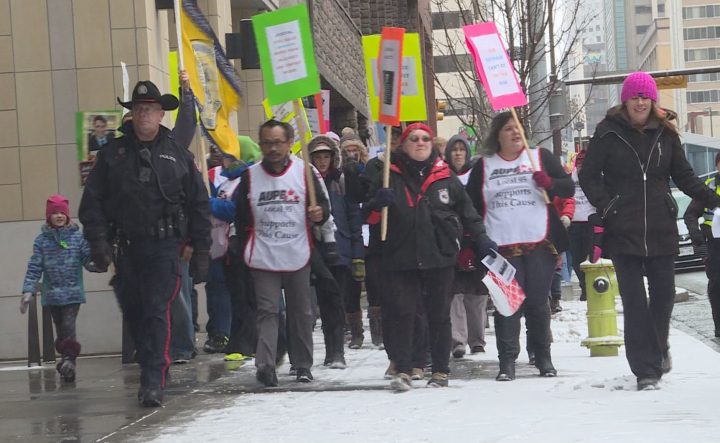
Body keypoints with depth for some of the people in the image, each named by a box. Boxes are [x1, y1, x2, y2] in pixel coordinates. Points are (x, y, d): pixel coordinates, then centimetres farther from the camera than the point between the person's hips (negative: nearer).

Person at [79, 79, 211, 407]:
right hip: (125, 247, 3)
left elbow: (199, 204, 9)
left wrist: (199, 247, 5)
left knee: (157, 312, -13)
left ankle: (153, 383, -16)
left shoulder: (177, 153, 7)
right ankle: (153, 372, 27)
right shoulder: (113, 153, 8)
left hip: (165, 247, -3)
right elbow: (92, 201, 6)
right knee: (134, 314, 10)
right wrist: (99, 242, -5)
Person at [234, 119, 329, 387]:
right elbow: (241, 216, 13)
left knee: (301, 312, 8)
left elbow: (323, 204, 7)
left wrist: (320, 214, -14)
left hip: (298, 257, 0)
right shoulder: (250, 176, 4)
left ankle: (303, 365, 18)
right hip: (263, 259, 0)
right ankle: (265, 365, -18)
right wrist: (248, 245, 8)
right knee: (267, 311, -8)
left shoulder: (303, 171, 2)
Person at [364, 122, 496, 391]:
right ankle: (403, 371, -6)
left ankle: (440, 371, 16)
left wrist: (481, 239, 6)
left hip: (439, 258, 1)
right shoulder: (390, 176, 6)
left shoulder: (445, 177, 7)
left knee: (439, 315, 8)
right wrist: (379, 203, -14)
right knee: (401, 313, -7)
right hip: (401, 258, -1)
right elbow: (370, 215, 7)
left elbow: (466, 211, 14)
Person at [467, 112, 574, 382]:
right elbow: (470, 205, 16)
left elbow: (568, 188, 4)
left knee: (538, 303, 5)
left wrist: (548, 183, -18)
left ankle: (543, 358, 16)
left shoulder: (541, 157, 9)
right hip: (502, 247, 0)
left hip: (540, 244, 0)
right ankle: (507, 362, -5)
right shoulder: (484, 166, 11)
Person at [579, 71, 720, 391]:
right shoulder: (608, 133, -1)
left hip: (661, 229, 3)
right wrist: (606, 208, -11)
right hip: (623, 230, -3)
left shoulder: (665, 133, 8)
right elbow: (588, 176, 1)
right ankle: (646, 369, 0)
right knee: (634, 299, -4)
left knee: (664, 292, 7)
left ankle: (658, 349, 34)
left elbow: (684, 177, 12)